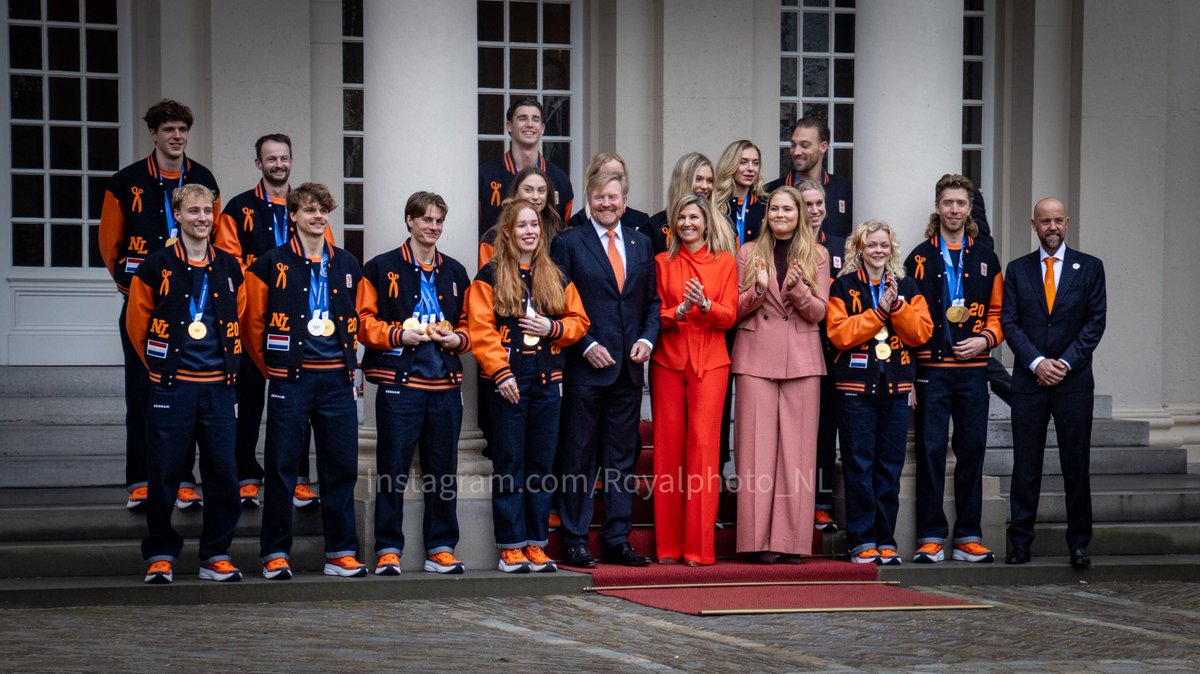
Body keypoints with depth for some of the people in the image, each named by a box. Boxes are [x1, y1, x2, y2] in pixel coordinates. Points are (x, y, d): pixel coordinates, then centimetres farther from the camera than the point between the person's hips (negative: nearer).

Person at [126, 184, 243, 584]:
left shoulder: (229, 268, 10)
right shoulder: (156, 267, 0)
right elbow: (137, 322, 7)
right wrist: (160, 364, 10)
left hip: (218, 386, 3)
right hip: (171, 387, -3)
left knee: (223, 474, 1)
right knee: (164, 473, 0)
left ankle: (216, 556, 11)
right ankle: (160, 555, 12)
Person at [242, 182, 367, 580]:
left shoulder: (347, 265, 12)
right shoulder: (272, 264, 0)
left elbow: (359, 318, 20)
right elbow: (253, 321, 3)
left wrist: (350, 362, 14)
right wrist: (270, 365, 5)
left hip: (337, 379, 3)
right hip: (291, 380, -3)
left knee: (342, 466, 4)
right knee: (282, 468, 0)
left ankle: (341, 553, 12)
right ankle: (275, 554, 8)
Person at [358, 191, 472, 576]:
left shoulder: (455, 273, 16)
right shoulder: (381, 268, 3)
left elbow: (468, 324, 20)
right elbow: (364, 321, 0)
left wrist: (457, 338, -1)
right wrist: (399, 335, -14)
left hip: (445, 383, 4)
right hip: (398, 382, -4)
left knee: (443, 470, 6)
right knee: (392, 469, -3)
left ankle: (441, 549, 13)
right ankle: (387, 549, 4)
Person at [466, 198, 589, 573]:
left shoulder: (556, 277, 13)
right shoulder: (490, 277, 0)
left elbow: (578, 321, 14)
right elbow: (480, 331, -7)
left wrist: (554, 327, -6)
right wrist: (500, 372, -15)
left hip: (547, 379, 4)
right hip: (509, 382, -4)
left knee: (542, 465, 6)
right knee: (509, 466, -1)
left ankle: (536, 545, 12)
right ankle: (511, 548, 4)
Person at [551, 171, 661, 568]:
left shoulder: (640, 244, 14)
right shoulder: (569, 243, 0)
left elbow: (652, 301, 16)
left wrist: (647, 339, 0)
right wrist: (586, 346, -12)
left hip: (628, 367, 4)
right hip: (585, 366, -4)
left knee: (623, 457, 7)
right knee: (579, 458, -1)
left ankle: (617, 540, 13)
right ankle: (575, 541, 5)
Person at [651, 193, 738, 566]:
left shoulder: (725, 261, 7)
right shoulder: (663, 262, 10)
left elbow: (729, 316, 2)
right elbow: (656, 315, 7)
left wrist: (705, 304, -18)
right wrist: (679, 311, -14)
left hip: (709, 363, -1)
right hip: (668, 362, 1)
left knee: (703, 444, -9)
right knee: (668, 447, -1)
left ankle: (699, 546, -6)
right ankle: (668, 545, 5)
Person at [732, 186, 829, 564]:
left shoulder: (817, 256, 10)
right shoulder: (748, 254, 10)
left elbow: (819, 312, 3)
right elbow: (735, 309, 7)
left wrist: (797, 288, -15)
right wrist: (758, 289, -12)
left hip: (801, 361, 0)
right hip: (756, 359, 0)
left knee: (797, 447, -2)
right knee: (757, 446, -4)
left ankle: (791, 540, 1)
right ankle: (759, 540, -2)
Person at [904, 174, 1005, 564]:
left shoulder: (985, 259, 12)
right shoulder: (920, 258, 5)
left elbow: (998, 312, 14)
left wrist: (985, 339, -5)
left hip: (973, 368, 2)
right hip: (931, 367, -2)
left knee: (972, 450, 4)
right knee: (931, 449, -3)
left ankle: (968, 537, 11)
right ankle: (931, 538, 3)